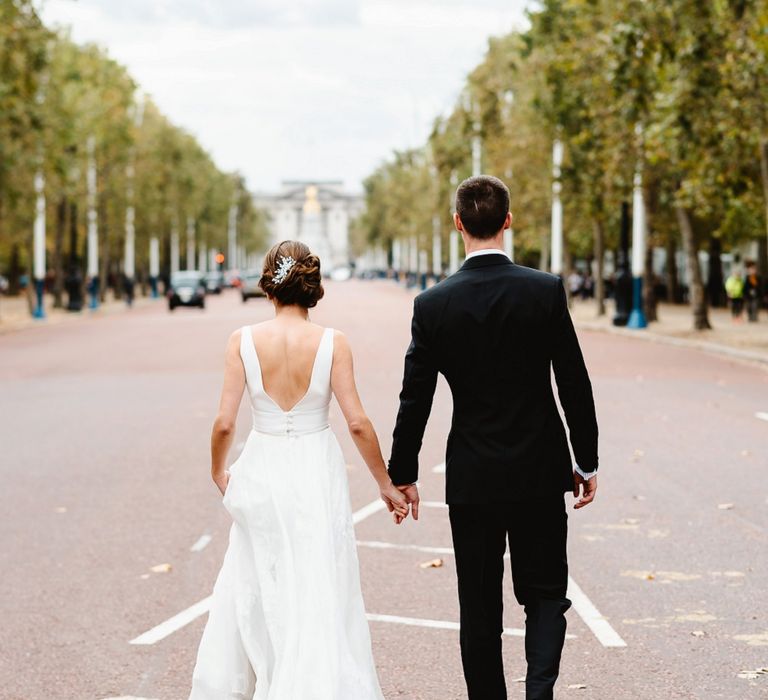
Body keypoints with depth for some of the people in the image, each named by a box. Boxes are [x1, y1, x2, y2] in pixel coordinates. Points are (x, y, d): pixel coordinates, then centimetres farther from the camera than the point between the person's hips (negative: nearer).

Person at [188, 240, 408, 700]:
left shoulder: (244, 341, -7)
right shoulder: (331, 342, -10)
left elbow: (225, 422, -7)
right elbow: (358, 423, -10)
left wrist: (218, 473, 12)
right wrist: (387, 484, 1)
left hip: (262, 472, 2)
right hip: (317, 472, -2)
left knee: (252, 587, 19)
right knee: (322, 593, 6)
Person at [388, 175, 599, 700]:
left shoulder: (433, 304, -6)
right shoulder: (546, 290, -8)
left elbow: (415, 399, -3)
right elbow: (575, 385, -5)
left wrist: (403, 475, 9)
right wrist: (588, 462, 6)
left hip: (472, 479, 0)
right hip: (540, 473, 0)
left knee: (480, 607, 10)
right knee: (545, 595, 10)